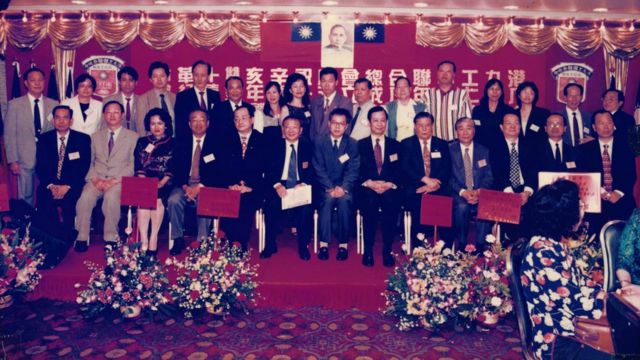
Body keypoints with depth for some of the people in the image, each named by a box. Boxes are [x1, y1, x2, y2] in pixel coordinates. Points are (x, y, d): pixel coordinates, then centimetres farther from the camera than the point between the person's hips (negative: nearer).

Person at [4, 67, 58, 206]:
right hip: (25, 159, -1)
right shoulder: (15, 104, 1)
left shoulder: (54, 104, 5)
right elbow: (9, 135, 1)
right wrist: (12, 160, -5)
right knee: (25, 197, 6)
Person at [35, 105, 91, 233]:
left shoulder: (83, 139, 6)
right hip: (49, 186, 2)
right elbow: (40, 166, 6)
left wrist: (67, 186, -14)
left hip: (72, 187, -2)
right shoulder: (44, 138, 13)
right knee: (44, 197, -27)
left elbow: (83, 167, -2)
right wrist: (50, 185, -11)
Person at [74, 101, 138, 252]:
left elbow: (132, 165, 1)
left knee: (111, 196, -36)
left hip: (119, 180, -3)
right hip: (97, 179, 3)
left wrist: (114, 180, -12)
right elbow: (90, 163, 15)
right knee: (85, 196, -29)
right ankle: (82, 238, -20)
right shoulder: (96, 136, 22)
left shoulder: (133, 137, 10)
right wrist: (95, 179, -6)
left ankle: (111, 239, -25)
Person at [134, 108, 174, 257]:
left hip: (164, 185, -1)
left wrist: (160, 184, -13)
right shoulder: (142, 142, 18)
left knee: (157, 199, -31)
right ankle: (143, 243, -31)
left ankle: (153, 241, -27)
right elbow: (138, 167, 9)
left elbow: (173, 169, 2)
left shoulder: (173, 144, 11)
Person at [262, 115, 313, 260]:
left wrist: (303, 184, -17)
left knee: (305, 206, -31)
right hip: (279, 187, 1)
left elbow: (313, 171, 4)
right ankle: (270, 245, -12)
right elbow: (268, 171, 4)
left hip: (301, 188, 0)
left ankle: (303, 246, -15)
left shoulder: (308, 147, 12)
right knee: (271, 203, -29)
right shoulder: (274, 146, 13)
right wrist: (277, 185, -16)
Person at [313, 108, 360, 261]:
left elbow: (353, 170, -2)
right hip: (325, 186, 0)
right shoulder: (319, 142, 5)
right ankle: (324, 244, -27)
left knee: (344, 200, -31)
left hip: (344, 187, 0)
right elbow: (319, 169, -3)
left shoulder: (353, 144, 6)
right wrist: (330, 188, -17)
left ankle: (343, 244, -23)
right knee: (328, 199, -31)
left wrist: (343, 188, -19)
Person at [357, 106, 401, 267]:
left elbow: (400, 172, 7)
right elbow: (357, 171, 3)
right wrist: (369, 183, -15)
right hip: (367, 190, -1)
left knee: (391, 201, -33)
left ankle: (387, 251, -19)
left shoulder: (395, 145, 17)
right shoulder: (360, 145, 14)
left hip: (389, 189, 1)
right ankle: (368, 250, -19)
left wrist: (389, 184, -12)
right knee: (371, 201, -34)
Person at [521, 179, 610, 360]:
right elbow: (580, 305, -22)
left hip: (574, 329, 9)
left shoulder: (554, 243, 4)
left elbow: (579, 282, 12)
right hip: (558, 343, -9)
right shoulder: (544, 253, -25)